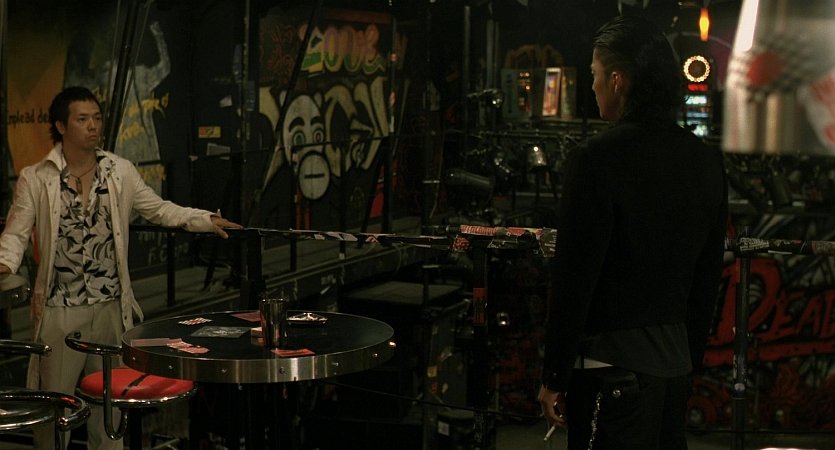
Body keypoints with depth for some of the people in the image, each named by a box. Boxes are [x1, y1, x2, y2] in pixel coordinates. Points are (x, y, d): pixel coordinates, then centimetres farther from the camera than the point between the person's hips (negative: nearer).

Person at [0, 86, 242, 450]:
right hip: (60, 310, -2)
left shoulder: (120, 171, 3)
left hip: (111, 306, 3)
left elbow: (158, 209, 9)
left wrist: (206, 220, -2)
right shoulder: (36, 178, -4)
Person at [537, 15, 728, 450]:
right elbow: (708, 278, 11)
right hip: (675, 360, 7)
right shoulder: (706, 160, 5)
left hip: (612, 365, -7)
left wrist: (554, 377, -6)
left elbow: (573, 280, -14)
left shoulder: (595, 158, -15)